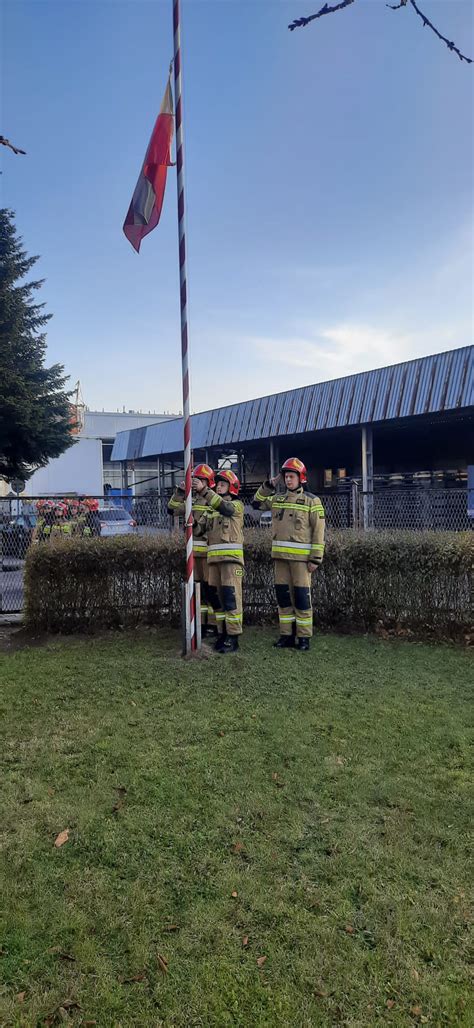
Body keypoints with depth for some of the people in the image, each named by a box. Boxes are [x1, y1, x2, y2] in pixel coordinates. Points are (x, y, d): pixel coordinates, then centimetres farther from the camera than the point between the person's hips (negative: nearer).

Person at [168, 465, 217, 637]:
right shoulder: (191, 500, 15)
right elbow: (173, 508, 11)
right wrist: (180, 491, -2)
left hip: (209, 550, -6)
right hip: (193, 551, 6)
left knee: (209, 588, -3)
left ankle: (213, 624, 5)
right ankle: (200, 623, 19)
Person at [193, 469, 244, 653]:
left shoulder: (236, 505, 2)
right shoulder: (210, 508, 20)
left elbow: (224, 507, -21)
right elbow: (198, 530, 11)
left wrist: (204, 491, -31)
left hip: (231, 557, -6)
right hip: (214, 558, 6)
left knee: (231, 597, -9)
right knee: (216, 596, 8)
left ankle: (233, 638, -6)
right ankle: (222, 634, 18)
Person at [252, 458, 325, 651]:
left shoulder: (311, 501, -3)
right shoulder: (277, 499, 13)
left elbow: (318, 531, -5)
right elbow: (257, 503, 23)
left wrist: (316, 558, -10)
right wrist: (268, 486, 10)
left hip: (300, 556, -5)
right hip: (280, 555, 5)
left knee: (301, 595, -3)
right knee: (282, 594, 8)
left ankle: (304, 637, 6)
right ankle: (287, 635, 18)